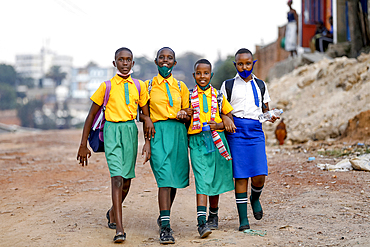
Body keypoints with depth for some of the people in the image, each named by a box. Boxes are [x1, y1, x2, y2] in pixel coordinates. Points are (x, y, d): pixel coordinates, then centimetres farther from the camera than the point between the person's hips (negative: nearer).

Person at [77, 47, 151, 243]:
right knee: (117, 178, -16)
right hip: (112, 131, -4)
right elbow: (91, 116, 4)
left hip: (131, 131, 4)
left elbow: (146, 115, 14)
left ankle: (113, 213, 40)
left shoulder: (139, 86, 8)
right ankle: (119, 229, -20)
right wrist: (83, 145, 2)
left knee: (127, 181, 11)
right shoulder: (106, 86, 0)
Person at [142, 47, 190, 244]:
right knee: (164, 178, -16)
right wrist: (147, 141, -3)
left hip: (178, 132, 3)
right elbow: (145, 116, 6)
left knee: (174, 178, 9)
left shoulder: (180, 86, 13)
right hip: (158, 132, -3)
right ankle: (165, 227, -19)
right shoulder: (148, 86, 8)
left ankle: (163, 217, 32)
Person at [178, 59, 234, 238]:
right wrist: (186, 115, -9)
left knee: (215, 180, 12)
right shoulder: (189, 96, 8)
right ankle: (201, 222, -23)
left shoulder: (218, 95, 9)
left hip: (216, 141, 2)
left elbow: (231, 119, 8)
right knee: (202, 181, -14)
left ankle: (213, 216, 31)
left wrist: (218, 126, -10)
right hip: (197, 142, -2)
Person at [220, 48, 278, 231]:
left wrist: (270, 116, -3)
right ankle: (243, 218, 3)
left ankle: (255, 199, 27)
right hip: (236, 132, -2)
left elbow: (265, 110, 19)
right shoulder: (228, 85, 8)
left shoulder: (260, 85, 14)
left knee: (259, 176, -7)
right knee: (240, 175, -3)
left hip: (256, 132, 2)